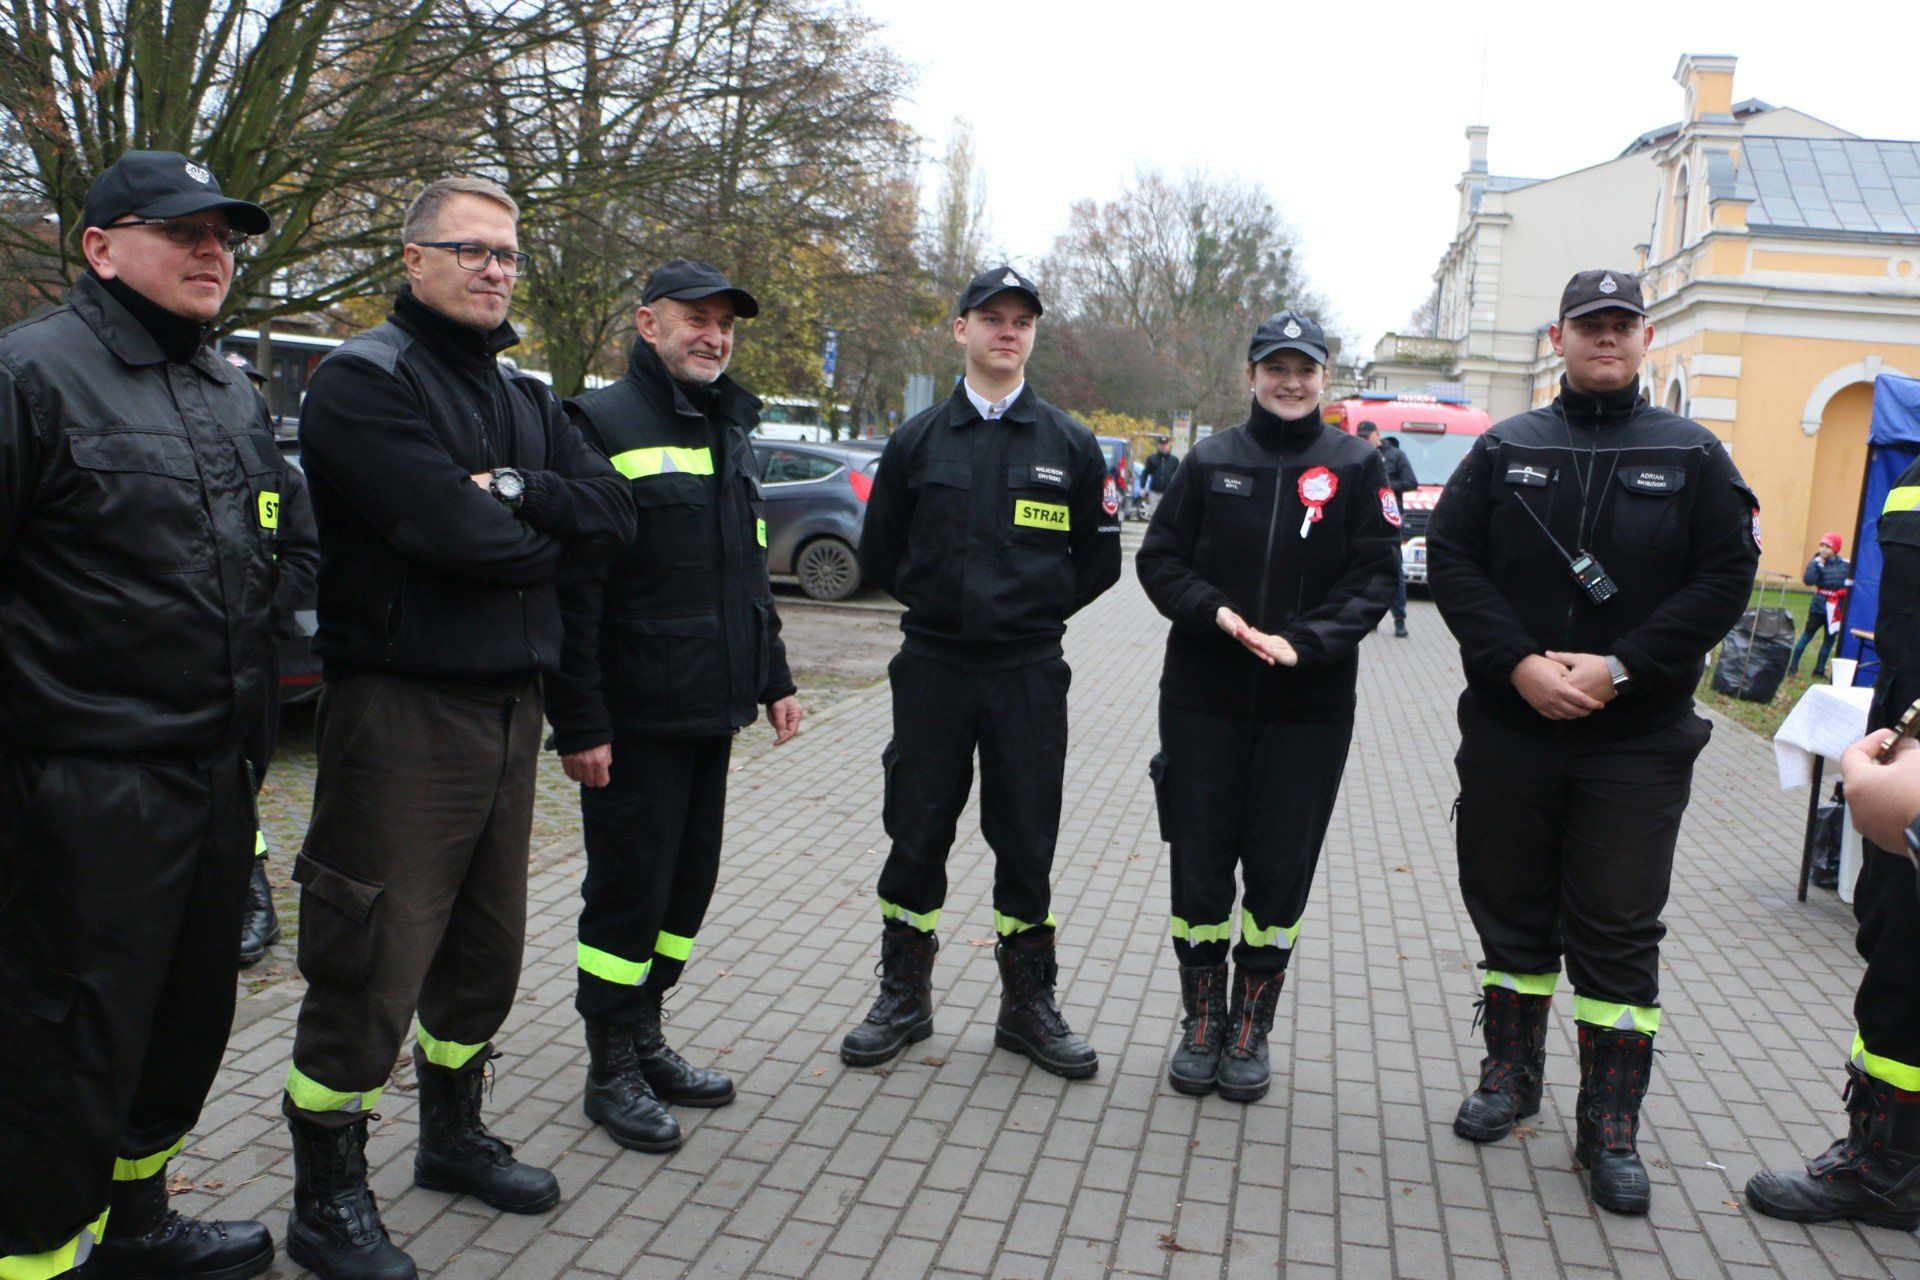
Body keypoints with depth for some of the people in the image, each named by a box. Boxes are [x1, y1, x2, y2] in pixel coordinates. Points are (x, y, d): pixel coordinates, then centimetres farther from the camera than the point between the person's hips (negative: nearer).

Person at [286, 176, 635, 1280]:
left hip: (511, 707, 8)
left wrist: (518, 491, -15)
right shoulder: (364, 380, -9)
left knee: (486, 946, 18)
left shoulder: (525, 397, 16)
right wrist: (543, 537, -4)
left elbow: (615, 510, 1)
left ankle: (454, 1134, 36)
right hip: (404, 706, -7)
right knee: (372, 962, -1)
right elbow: (451, 532, -22)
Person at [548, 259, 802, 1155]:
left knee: (687, 886, 14)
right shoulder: (602, 425, -9)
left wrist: (772, 679, 19)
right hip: (634, 721, -8)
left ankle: (644, 1040, 30)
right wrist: (579, 721, -18)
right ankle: (611, 1071, 17)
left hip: (711, 714, 8)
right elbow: (571, 586, -15)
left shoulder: (730, 434, 16)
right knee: (628, 893, 1)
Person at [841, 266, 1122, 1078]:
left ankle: (1027, 1005, 21)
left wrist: (1037, 608, 3)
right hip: (931, 668, 0)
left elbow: (1099, 559, 9)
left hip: (1029, 674, 0)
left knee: (1027, 843, 6)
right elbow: (879, 555, 11)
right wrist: (938, 601, 5)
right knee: (916, 835, 5)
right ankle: (904, 998, 21)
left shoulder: (1070, 446, 5)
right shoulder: (917, 440, 5)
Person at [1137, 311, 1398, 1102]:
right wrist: (1216, 612, -13)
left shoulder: (1355, 467, 2)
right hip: (1203, 698, 1)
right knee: (1199, 863, 5)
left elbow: (1375, 576, -2)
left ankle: (1251, 1029, 22)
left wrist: (1302, 642, -16)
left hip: (1310, 705, -1)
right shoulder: (1211, 462, 5)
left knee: (1281, 872, 5)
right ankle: (1202, 1020, 23)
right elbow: (1160, 561, 5)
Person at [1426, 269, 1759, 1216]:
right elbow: (1451, 560, -2)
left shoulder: (1692, 456, 4)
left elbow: (1724, 578, -3)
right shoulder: (1506, 450, 6)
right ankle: (1511, 1073, 31)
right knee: (1509, 908, 12)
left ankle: (1609, 1128, 13)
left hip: (1637, 739, -1)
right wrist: (1519, 664, -15)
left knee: (1619, 933, 2)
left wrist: (1621, 667, -15)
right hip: (1508, 726, 1)